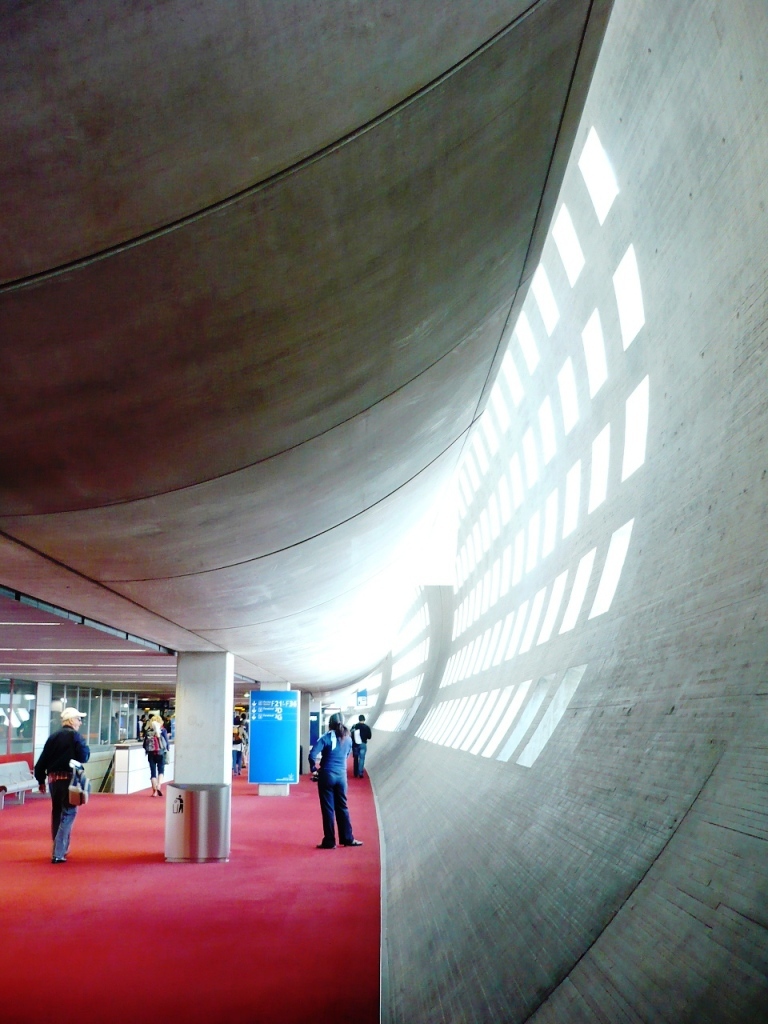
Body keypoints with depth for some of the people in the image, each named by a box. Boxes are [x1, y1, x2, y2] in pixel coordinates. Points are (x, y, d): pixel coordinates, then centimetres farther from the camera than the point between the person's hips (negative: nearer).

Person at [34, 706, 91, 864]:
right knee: (68, 813, -2)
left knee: (56, 813, 18)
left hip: (53, 779, 6)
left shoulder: (53, 736, 11)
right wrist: (86, 748, 6)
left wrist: (41, 780, 16)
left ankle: (59, 849, 30)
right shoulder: (74, 735, -7)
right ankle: (58, 853, -10)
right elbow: (84, 756, -14)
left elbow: (42, 760, 9)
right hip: (69, 779, -6)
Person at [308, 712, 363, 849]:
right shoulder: (348, 739, 7)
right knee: (342, 807, 16)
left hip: (327, 775, -4)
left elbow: (312, 755, -17)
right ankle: (348, 838, 20)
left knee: (328, 808, 3)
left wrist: (314, 769, -2)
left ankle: (329, 841, 7)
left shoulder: (326, 738, -9)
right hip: (341, 776, 4)